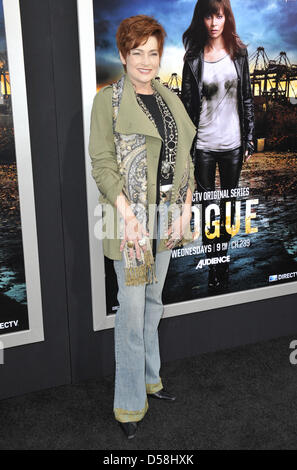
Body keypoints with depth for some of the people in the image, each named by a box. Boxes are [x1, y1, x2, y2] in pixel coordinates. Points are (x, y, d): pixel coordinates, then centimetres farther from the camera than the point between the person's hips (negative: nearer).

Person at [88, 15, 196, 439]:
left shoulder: (171, 100, 11)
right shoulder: (108, 100, -7)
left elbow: (185, 160, 12)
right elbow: (102, 165, -12)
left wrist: (185, 209, 1)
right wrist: (129, 218, -19)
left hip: (168, 215, 6)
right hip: (131, 213, -6)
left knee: (153, 302, 17)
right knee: (132, 309, -1)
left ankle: (149, 378, 34)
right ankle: (130, 403, 13)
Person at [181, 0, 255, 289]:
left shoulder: (239, 53, 4)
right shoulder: (194, 59, -3)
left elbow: (247, 99, 7)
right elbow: (187, 105, -3)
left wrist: (249, 140, 4)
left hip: (232, 144, 2)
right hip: (204, 146, -2)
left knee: (228, 204, 11)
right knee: (207, 206, 5)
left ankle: (224, 257, 27)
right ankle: (213, 265, 16)